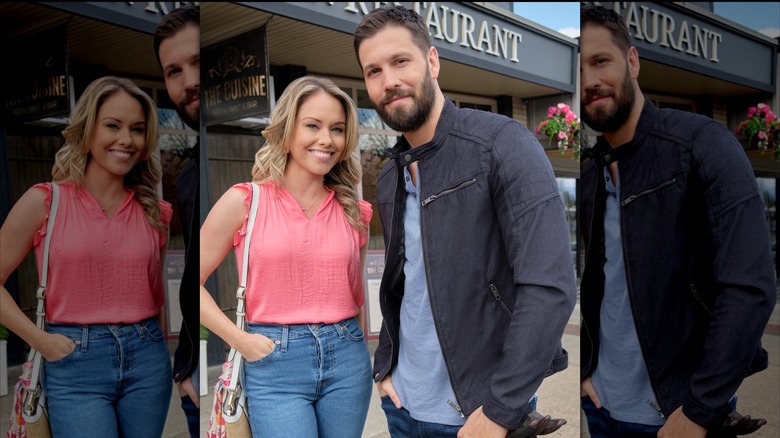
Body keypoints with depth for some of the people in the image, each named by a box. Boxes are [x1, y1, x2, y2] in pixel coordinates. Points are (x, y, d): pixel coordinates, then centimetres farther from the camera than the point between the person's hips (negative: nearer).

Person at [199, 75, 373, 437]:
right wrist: (240, 340, -7)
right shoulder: (244, 201, -4)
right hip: (275, 364, -3)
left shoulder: (353, 211, 6)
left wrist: (353, 346, 11)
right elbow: (193, 281, -2)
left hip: (347, 358, 4)